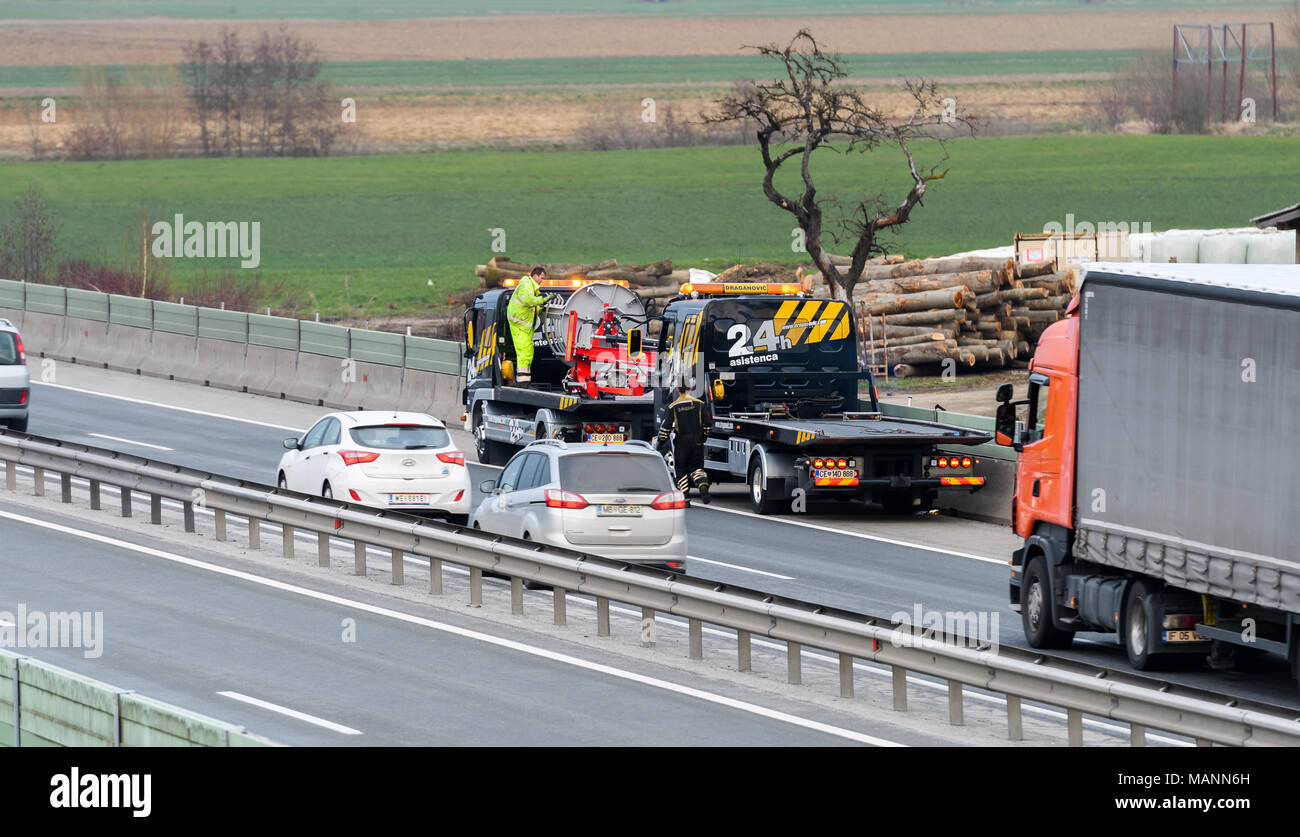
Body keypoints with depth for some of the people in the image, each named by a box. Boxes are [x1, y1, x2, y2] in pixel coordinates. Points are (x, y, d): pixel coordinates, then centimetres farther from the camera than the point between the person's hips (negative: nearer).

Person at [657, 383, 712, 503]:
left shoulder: (673, 407, -4)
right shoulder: (699, 404, 1)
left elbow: (666, 426, -5)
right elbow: (708, 423, 4)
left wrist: (661, 441, 5)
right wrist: (704, 436, 20)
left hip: (681, 442, -2)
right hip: (697, 442, 2)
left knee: (681, 470, 8)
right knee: (696, 467, 10)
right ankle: (703, 485, -19)